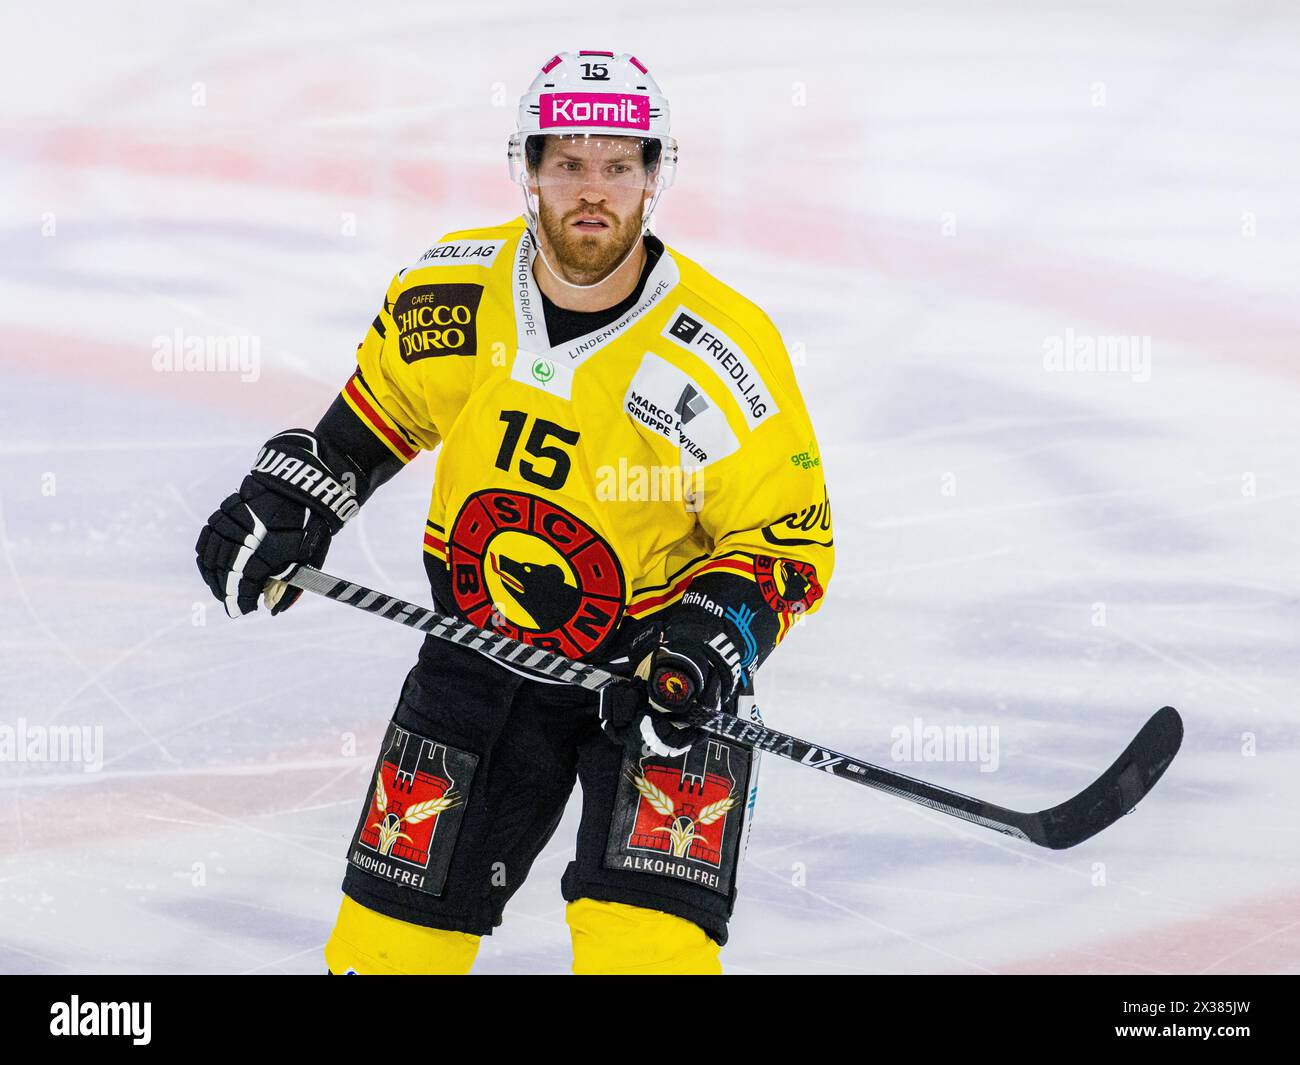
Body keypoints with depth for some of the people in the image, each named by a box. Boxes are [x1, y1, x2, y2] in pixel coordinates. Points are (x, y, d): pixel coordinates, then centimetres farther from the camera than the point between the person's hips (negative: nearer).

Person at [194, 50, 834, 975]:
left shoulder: (725, 357, -21)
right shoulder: (448, 293, -10)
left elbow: (791, 545, -13)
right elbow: (381, 403, 13)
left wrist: (709, 643, -28)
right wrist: (291, 496, 5)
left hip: (656, 652, -4)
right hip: (483, 646, 4)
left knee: (647, 941, -22)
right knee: (394, 936, 8)